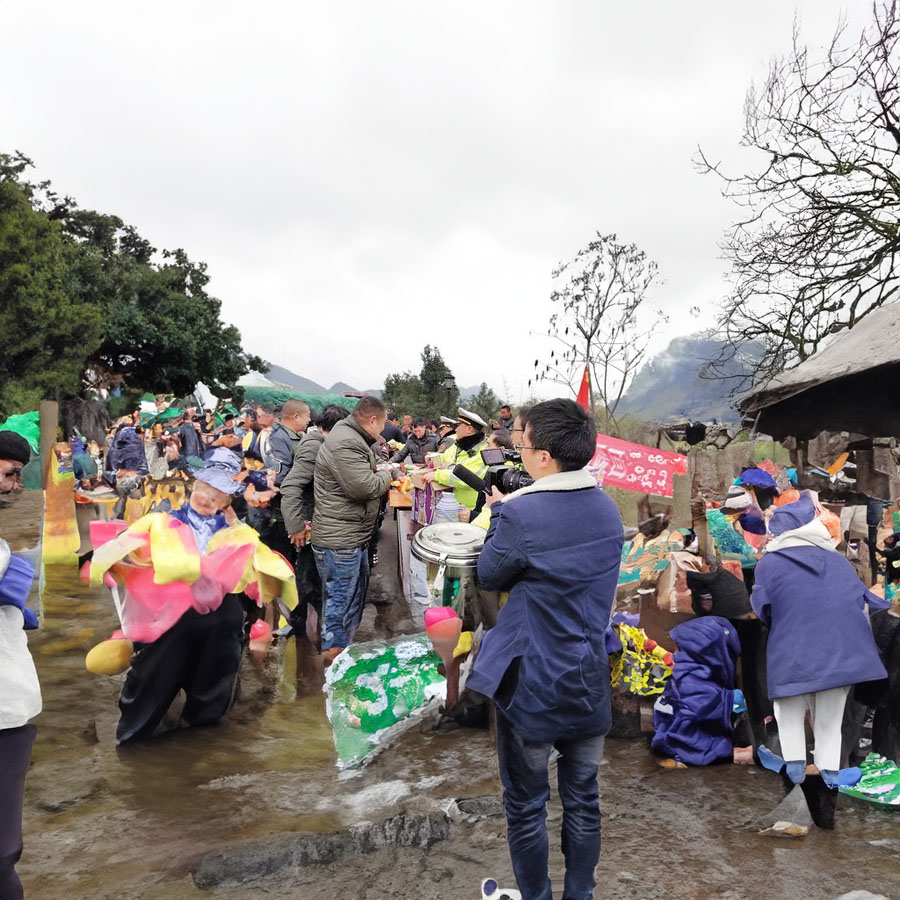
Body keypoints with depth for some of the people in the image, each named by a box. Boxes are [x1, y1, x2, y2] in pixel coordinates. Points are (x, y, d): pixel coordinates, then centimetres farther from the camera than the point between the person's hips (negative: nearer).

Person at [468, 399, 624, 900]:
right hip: (591, 684, 6)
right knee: (583, 802, 20)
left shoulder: (520, 514, -23)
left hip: (532, 688, -6)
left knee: (526, 807, 14)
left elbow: (490, 577, -6)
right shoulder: (609, 509, -1)